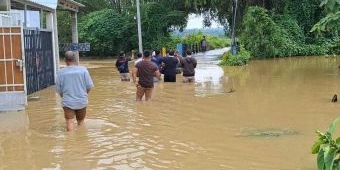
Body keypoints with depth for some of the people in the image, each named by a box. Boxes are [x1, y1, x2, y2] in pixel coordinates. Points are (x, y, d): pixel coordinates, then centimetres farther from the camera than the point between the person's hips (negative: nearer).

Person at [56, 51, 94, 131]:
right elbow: (89, 86, -5)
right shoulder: (83, 70, -8)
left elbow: (58, 90, 1)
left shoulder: (61, 72, -6)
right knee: (81, 121, 19)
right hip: (82, 101, 1)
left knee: (70, 123, 3)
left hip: (67, 102, -1)